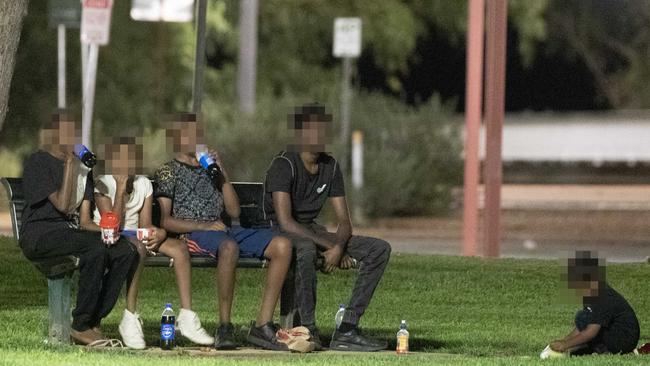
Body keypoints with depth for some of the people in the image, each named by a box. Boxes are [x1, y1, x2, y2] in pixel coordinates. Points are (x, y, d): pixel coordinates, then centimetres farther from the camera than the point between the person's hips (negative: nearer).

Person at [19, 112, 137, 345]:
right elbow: (62, 205, -15)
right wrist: (68, 164, -12)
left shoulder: (81, 166, 17)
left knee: (126, 251, -15)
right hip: (40, 235, -8)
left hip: (71, 231, 8)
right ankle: (81, 327, -24)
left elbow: (83, 219, 13)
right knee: (96, 249, -33)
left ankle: (93, 323, -13)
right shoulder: (38, 163, -6)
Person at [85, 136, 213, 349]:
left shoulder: (144, 184, 8)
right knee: (137, 246, -38)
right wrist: (121, 189, -19)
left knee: (179, 248, -17)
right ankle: (130, 319, -39)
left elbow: (145, 226, 3)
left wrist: (159, 233, -21)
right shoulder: (103, 184, -9)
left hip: (136, 236, 6)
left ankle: (187, 318, -22)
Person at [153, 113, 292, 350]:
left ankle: (263, 324, -23)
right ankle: (225, 326, -37)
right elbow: (166, 221, -2)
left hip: (224, 231, 6)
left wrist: (223, 176, 10)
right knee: (229, 247, -42)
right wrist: (204, 226, -14)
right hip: (193, 234, -6)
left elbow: (234, 212, 20)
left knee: (282, 245, -18)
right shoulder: (169, 171, 11)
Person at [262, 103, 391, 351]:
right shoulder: (284, 165, -15)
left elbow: (344, 221, 5)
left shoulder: (330, 166, 7)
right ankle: (307, 329, -31)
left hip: (312, 231, 8)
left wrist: (339, 246, -19)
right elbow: (285, 221, -25)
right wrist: (329, 246, -27)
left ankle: (347, 330, -17)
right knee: (306, 249, -43)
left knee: (380, 249, -7)